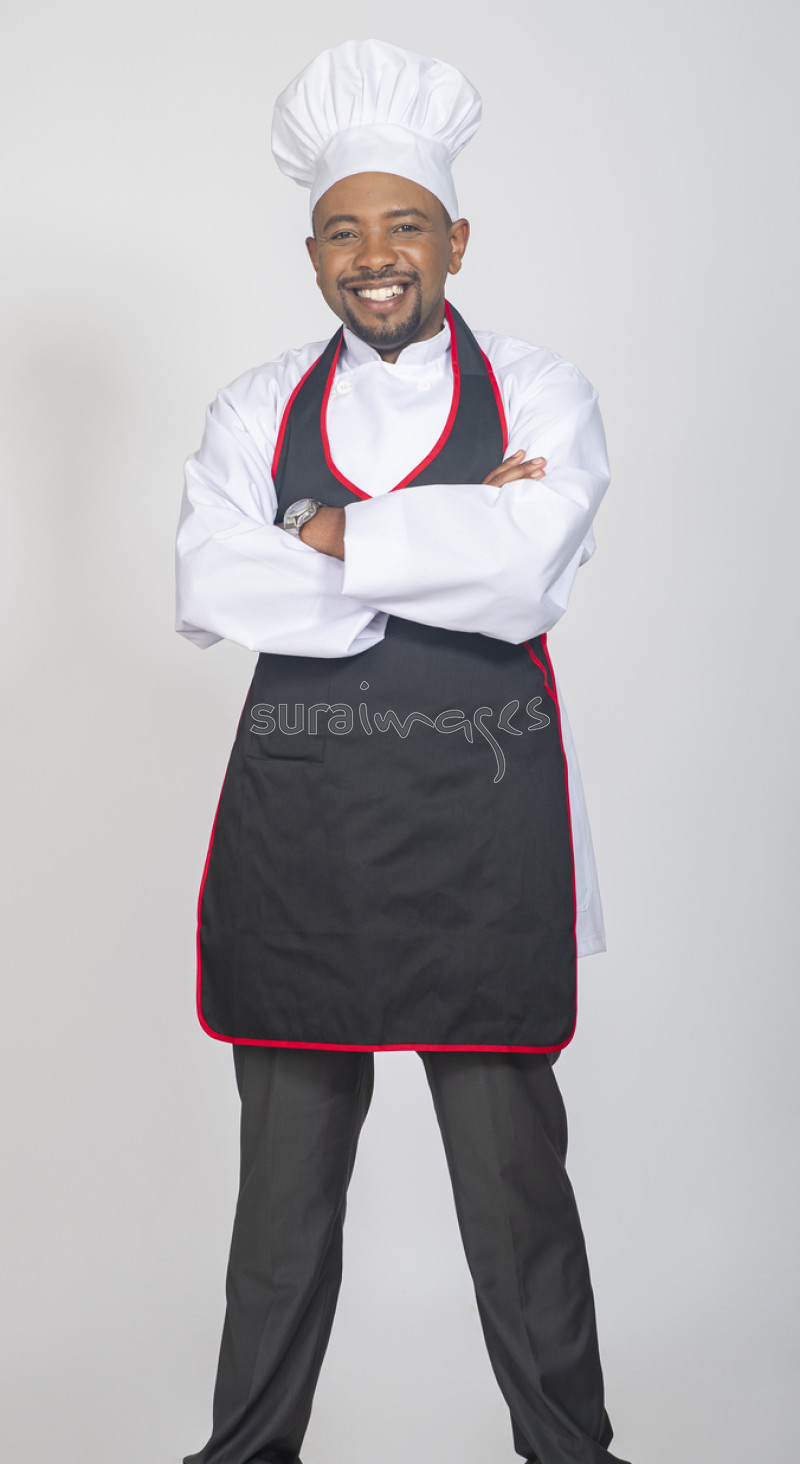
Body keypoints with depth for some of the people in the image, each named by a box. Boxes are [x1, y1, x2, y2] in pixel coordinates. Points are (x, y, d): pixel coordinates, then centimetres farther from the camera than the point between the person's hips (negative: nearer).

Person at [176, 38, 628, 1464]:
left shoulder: (540, 393, 3)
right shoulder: (260, 407, 10)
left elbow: (522, 575, -16)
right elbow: (208, 591, -7)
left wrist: (327, 537, -9)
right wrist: (442, 554, -13)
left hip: (482, 816, -2)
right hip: (298, 809, 3)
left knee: (513, 1161, 6)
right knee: (285, 1159, 14)